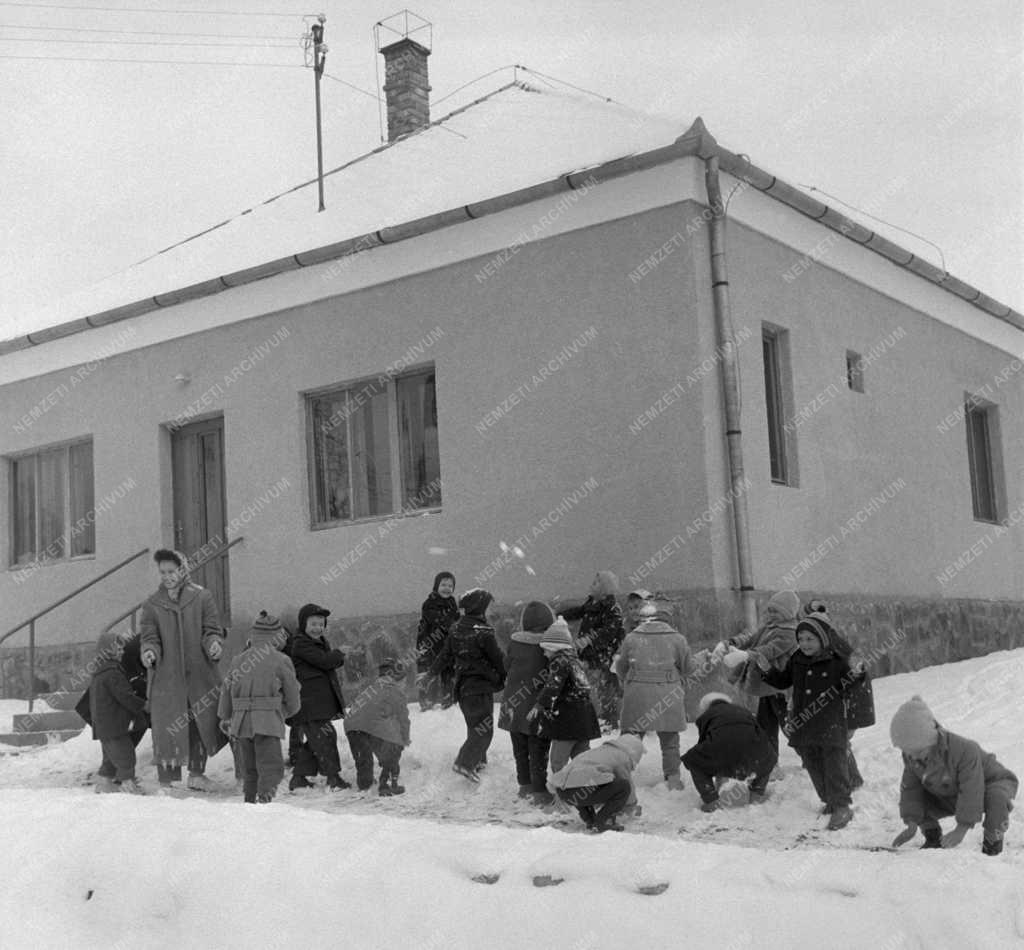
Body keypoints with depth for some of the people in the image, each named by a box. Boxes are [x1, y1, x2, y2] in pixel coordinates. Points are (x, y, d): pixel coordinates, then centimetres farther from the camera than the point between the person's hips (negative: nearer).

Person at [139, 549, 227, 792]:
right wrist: (149, 651, -18)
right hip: (166, 676, -1)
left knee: (202, 724, 8)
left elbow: (212, 630, 3)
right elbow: (149, 636, 3)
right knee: (166, 727, -3)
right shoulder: (152, 604, 6)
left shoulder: (201, 597, 5)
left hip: (200, 674, 1)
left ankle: (197, 774, 25)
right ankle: (167, 781, 5)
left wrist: (214, 644, -18)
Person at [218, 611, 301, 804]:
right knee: (271, 766, -5)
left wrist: (225, 717, 29)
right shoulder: (281, 661, -2)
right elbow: (292, 697, 3)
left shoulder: (238, 660, 11)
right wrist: (284, 712, 23)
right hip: (268, 722, -5)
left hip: (241, 721, 5)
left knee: (249, 768, 17)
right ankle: (264, 800, -22)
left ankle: (249, 800, 20)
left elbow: (226, 691, 17)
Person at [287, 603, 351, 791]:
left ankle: (299, 778, 19)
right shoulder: (300, 643, -12)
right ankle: (333, 778, -5)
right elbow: (324, 661, -20)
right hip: (309, 703, -10)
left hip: (321, 702, 10)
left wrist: (336, 658, -5)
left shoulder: (320, 642, 19)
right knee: (324, 738, -8)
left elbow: (334, 663, 16)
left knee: (307, 740, 13)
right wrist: (339, 654, -4)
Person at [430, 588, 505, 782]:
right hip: (480, 687, -8)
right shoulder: (483, 632, -18)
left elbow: (445, 655, 10)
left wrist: (431, 673, 24)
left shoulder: (456, 629, 3)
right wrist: (502, 679, 5)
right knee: (484, 729, -4)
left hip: (462, 686, 8)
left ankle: (477, 759, 31)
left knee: (474, 726, 22)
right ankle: (465, 763, -14)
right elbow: (496, 659, -10)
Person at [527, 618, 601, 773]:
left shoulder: (560, 661, -10)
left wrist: (539, 705, -27)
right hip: (584, 717, 9)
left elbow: (553, 686, -23)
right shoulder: (574, 660, 17)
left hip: (568, 718, -9)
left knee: (558, 761, -3)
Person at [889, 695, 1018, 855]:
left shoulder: (965, 750, -38)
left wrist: (961, 829, -35)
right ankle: (933, 838, 12)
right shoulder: (911, 757, -18)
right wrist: (912, 825, -19)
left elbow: (972, 790, -36)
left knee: (997, 799, -39)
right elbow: (910, 788, -9)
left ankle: (992, 843, -16)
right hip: (949, 797, 6)